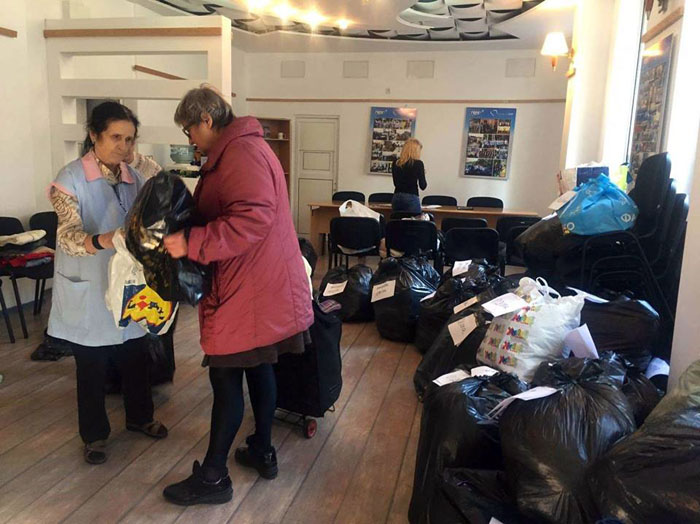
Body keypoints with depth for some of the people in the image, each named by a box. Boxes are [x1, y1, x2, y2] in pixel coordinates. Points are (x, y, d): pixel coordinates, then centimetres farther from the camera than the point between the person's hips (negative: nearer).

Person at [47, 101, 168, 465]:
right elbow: (68, 237, -25)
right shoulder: (71, 179, -13)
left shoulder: (133, 178, 3)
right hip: (87, 290, -4)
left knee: (135, 359, 15)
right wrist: (103, 241, -45)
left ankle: (139, 416, 39)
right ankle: (94, 434, 31)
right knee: (91, 366, 10)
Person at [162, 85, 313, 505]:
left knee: (226, 379, 0)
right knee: (259, 368, 18)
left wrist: (192, 244, -27)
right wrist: (189, 238, 11)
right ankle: (263, 452, 33)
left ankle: (213, 477, 14)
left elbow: (252, 218, -29)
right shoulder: (241, 148, 17)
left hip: (249, 292, -10)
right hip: (263, 286, 10)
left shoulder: (240, 152, -17)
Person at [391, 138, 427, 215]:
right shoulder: (418, 163, -6)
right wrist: (423, 172, 14)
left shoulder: (395, 163, 7)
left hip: (396, 198, 5)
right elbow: (423, 186, -3)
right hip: (411, 199, -5)